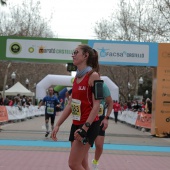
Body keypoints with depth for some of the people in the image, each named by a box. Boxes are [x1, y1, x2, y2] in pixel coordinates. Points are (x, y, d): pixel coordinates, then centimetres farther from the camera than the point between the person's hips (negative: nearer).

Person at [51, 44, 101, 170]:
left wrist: (85, 128, -24)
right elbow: (70, 105, 16)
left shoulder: (93, 76, -12)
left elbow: (96, 105, -17)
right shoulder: (77, 77, 12)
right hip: (76, 125, 8)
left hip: (89, 126, -8)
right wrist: (58, 125, 12)